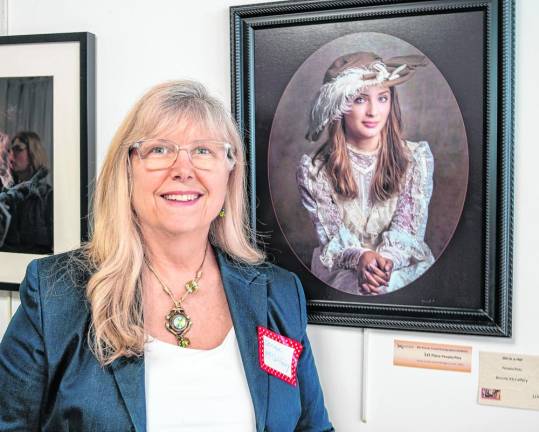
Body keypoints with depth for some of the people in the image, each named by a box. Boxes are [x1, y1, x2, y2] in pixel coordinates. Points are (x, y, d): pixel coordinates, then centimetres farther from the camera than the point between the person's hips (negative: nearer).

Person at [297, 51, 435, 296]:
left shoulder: (417, 157, 3)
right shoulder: (313, 169, -1)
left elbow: (408, 228, -4)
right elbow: (330, 237, -5)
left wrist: (386, 259, -25)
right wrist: (360, 257, -27)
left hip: (404, 265, 1)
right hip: (342, 273, -1)